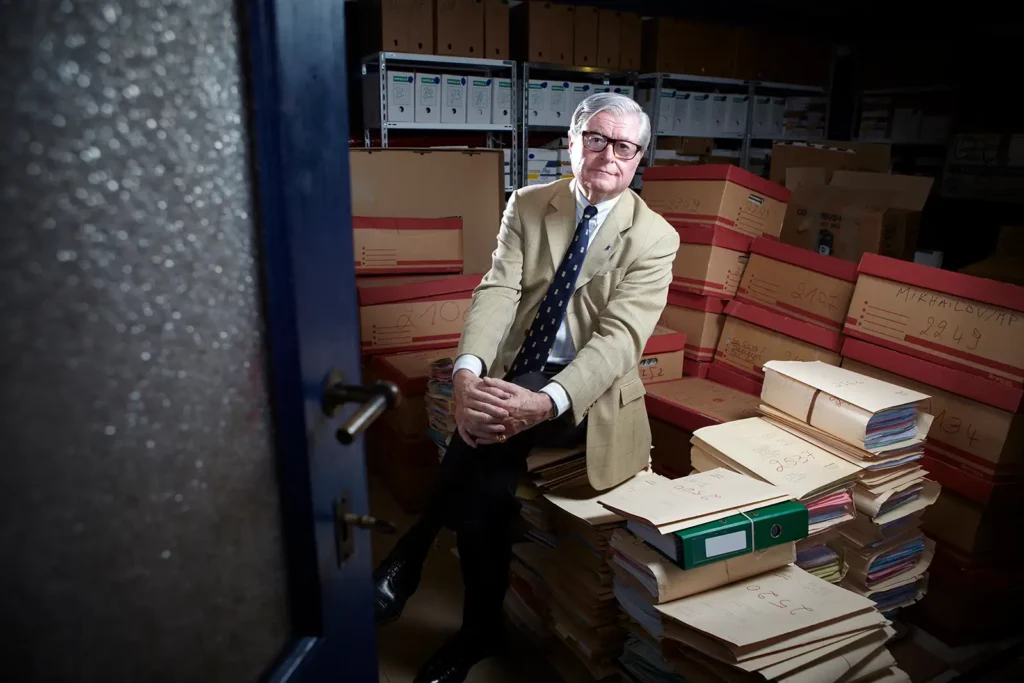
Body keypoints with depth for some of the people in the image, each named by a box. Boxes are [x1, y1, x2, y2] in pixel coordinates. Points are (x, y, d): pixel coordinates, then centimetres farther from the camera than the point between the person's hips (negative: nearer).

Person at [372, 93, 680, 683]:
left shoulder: (654, 238, -3)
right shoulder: (528, 206, 7)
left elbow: (619, 337, -16)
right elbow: (497, 291, -7)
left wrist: (545, 402, -34)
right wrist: (467, 372, -28)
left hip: (585, 396, -3)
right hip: (511, 380, 3)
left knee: (482, 437, -31)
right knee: (489, 484, -25)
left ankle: (411, 555, -5)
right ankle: (481, 632, 1)